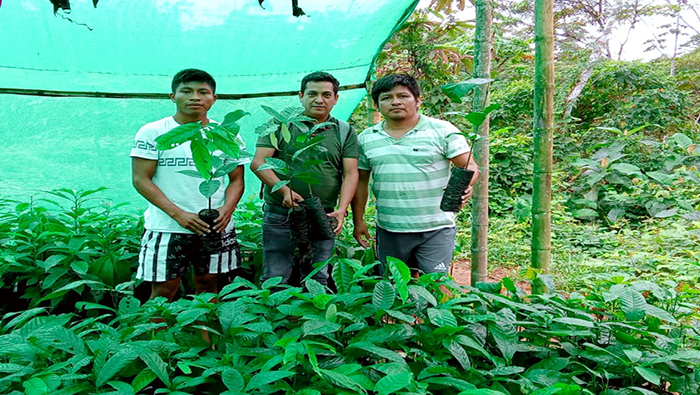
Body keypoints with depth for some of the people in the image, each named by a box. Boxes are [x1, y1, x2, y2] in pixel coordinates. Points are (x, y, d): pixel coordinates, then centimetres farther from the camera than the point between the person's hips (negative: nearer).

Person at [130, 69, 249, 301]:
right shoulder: (152, 132, 0)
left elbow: (236, 179, 9)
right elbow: (140, 179, -5)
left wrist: (227, 208, -12)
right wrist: (178, 214, -15)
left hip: (217, 228, 2)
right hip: (167, 227, -2)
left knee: (207, 286, 12)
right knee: (163, 292, 0)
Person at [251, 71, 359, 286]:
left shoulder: (345, 132, 9)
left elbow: (350, 174, 2)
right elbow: (258, 163, -4)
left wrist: (341, 210, -14)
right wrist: (284, 189, -20)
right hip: (279, 216, -1)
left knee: (317, 281, 11)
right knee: (274, 280, 2)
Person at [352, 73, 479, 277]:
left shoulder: (442, 130, -1)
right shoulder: (366, 138, 9)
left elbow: (470, 167, -3)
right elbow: (361, 181, 14)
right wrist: (358, 221, 11)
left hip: (436, 229, -3)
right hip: (389, 232, 3)